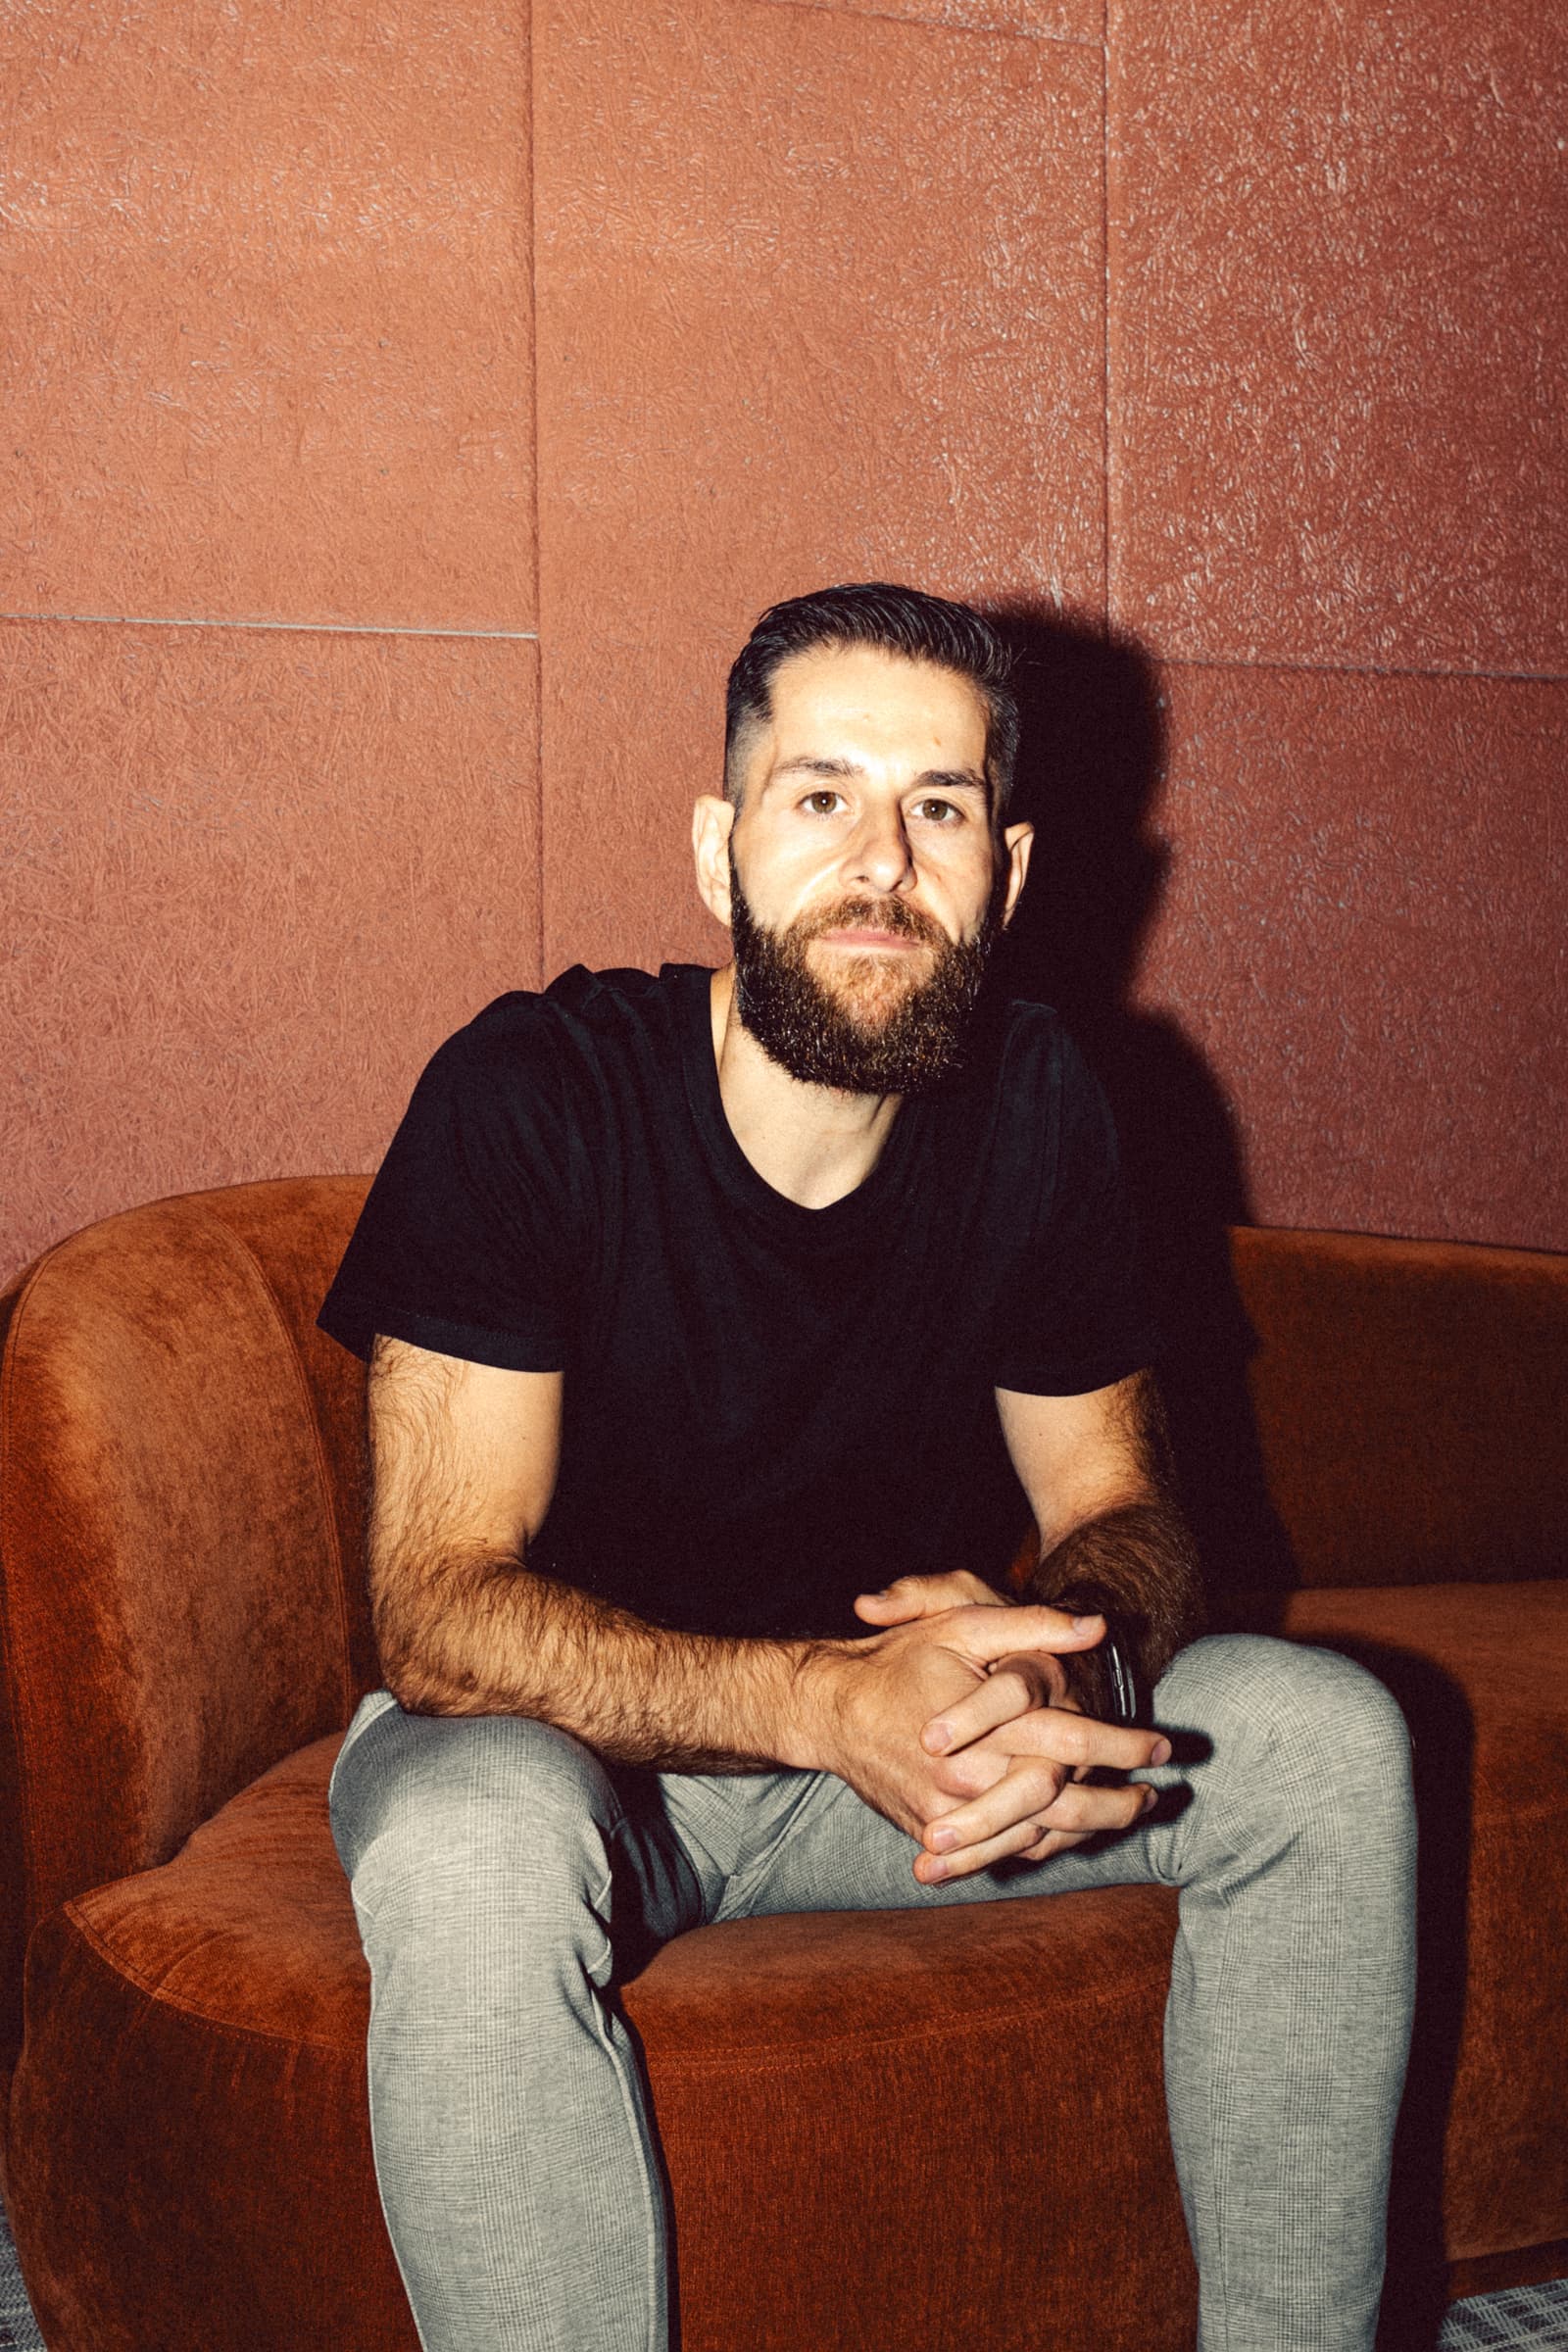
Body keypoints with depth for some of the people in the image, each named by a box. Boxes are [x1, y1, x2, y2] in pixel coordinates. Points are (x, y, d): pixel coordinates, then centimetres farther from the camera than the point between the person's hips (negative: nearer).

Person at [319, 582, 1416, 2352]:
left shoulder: (1031, 1104, -7)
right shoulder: (530, 1094, -22)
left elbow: (1117, 1506, 0)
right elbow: (437, 1607, -26)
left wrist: (1062, 1660, -27)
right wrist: (830, 1702, -42)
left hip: (912, 1715, 4)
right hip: (558, 1741, -4)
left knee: (1328, 1737, -13)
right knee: (475, 1849, -38)